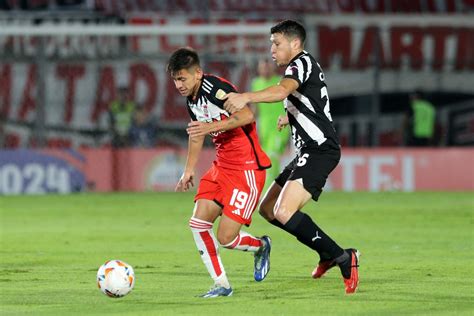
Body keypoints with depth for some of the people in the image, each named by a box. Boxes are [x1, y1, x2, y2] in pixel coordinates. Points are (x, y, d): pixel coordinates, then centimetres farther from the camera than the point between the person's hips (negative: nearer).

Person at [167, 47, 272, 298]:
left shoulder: (216, 88, -19)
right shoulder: (191, 98, 10)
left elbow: (247, 116, -33)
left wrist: (211, 126, -36)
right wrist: (188, 171, 29)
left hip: (247, 167, -9)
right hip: (222, 166, 9)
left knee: (226, 238, -12)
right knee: (198, 223, -5)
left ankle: (260, 247, 21)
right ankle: (221, 284, 6)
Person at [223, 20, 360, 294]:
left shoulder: (301, 63, -10)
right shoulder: (306, 66, 20)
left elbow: (282, 91, -33)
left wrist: (246, 97, -47)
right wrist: (291, 117, 46)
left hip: (319, 151, -11)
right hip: (309, 152, 11)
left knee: (284, 212, -25)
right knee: (268, 209, 14)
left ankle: (343, 258, -20)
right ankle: (328, 254, 22)